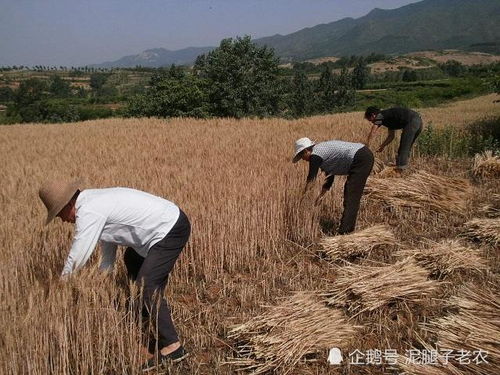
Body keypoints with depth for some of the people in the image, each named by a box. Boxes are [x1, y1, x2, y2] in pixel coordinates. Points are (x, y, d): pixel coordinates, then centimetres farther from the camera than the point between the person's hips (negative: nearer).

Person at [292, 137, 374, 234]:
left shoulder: (315, 156, -9)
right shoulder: (323, 150, 19)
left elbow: (311, 179, -6)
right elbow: (329, 178, 22)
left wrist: (303, 196, 3)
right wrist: (321, 195, 22)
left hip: (361, 159, -10)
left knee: (351, 197, -11)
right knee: (348, 190, 18)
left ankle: (344, 231, -11)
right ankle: (347, 227, 23)